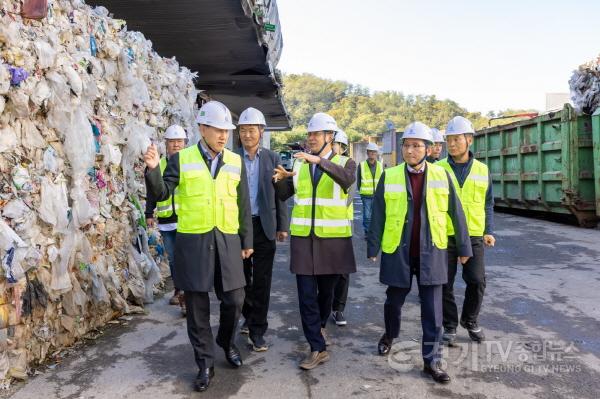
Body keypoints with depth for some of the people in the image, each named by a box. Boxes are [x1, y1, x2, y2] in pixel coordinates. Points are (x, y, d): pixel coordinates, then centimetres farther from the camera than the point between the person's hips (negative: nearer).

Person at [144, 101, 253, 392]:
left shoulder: (235, 162, 6)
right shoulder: (181, 159, -1)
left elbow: (243, 205, 9)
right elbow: (161, 194, -4)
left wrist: (247, 241, 9)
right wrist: (152, 169, -22)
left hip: (227, 241, 2)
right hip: (193, 241, -2)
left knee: (234, 300, 6)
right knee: (197, 306, 6)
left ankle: (227, 343, 35)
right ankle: (205, 363, 23)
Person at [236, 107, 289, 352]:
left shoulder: (272, 158, 3)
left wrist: (283, 225, 2)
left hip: (264, 226, 0)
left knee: (261, 280, 1)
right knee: (242, 277, 14)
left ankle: (257, 330, 11)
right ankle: (249, 316, 36)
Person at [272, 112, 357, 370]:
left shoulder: (344, 163, 0)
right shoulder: (299, 165, 8)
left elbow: (347, 179, -24)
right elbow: (283, 196, 10)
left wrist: (319, 161, -34)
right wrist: (280, 180, -11)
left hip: (333, 238, -1)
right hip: (303, 237, 2)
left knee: (326, 290, 13)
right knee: (306, 294, -2)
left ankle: (320, 327, 40)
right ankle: (318, 348, 7)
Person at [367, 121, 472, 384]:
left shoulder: (441, 175, 0)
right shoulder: (389, 176, -1)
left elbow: (456, 213, 4)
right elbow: (378, 214, 1)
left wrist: (464, 247, 6)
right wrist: (373, 248, 0)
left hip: (431, 252, 0)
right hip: (398, 251, 0)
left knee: (432, 309, 3)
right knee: (394, 300, 16)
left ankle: (432, 360, 16)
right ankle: (389, 335, 43)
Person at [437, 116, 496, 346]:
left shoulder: (482, 170, 6)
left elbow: (487, 204, 13)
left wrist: (489, 231, 6)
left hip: (473, 236, 2)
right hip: (444, 236, -1)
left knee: (477, 281, 4)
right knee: (445, 283, 5)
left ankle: (470, 320, 28)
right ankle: (450, 325, 22)